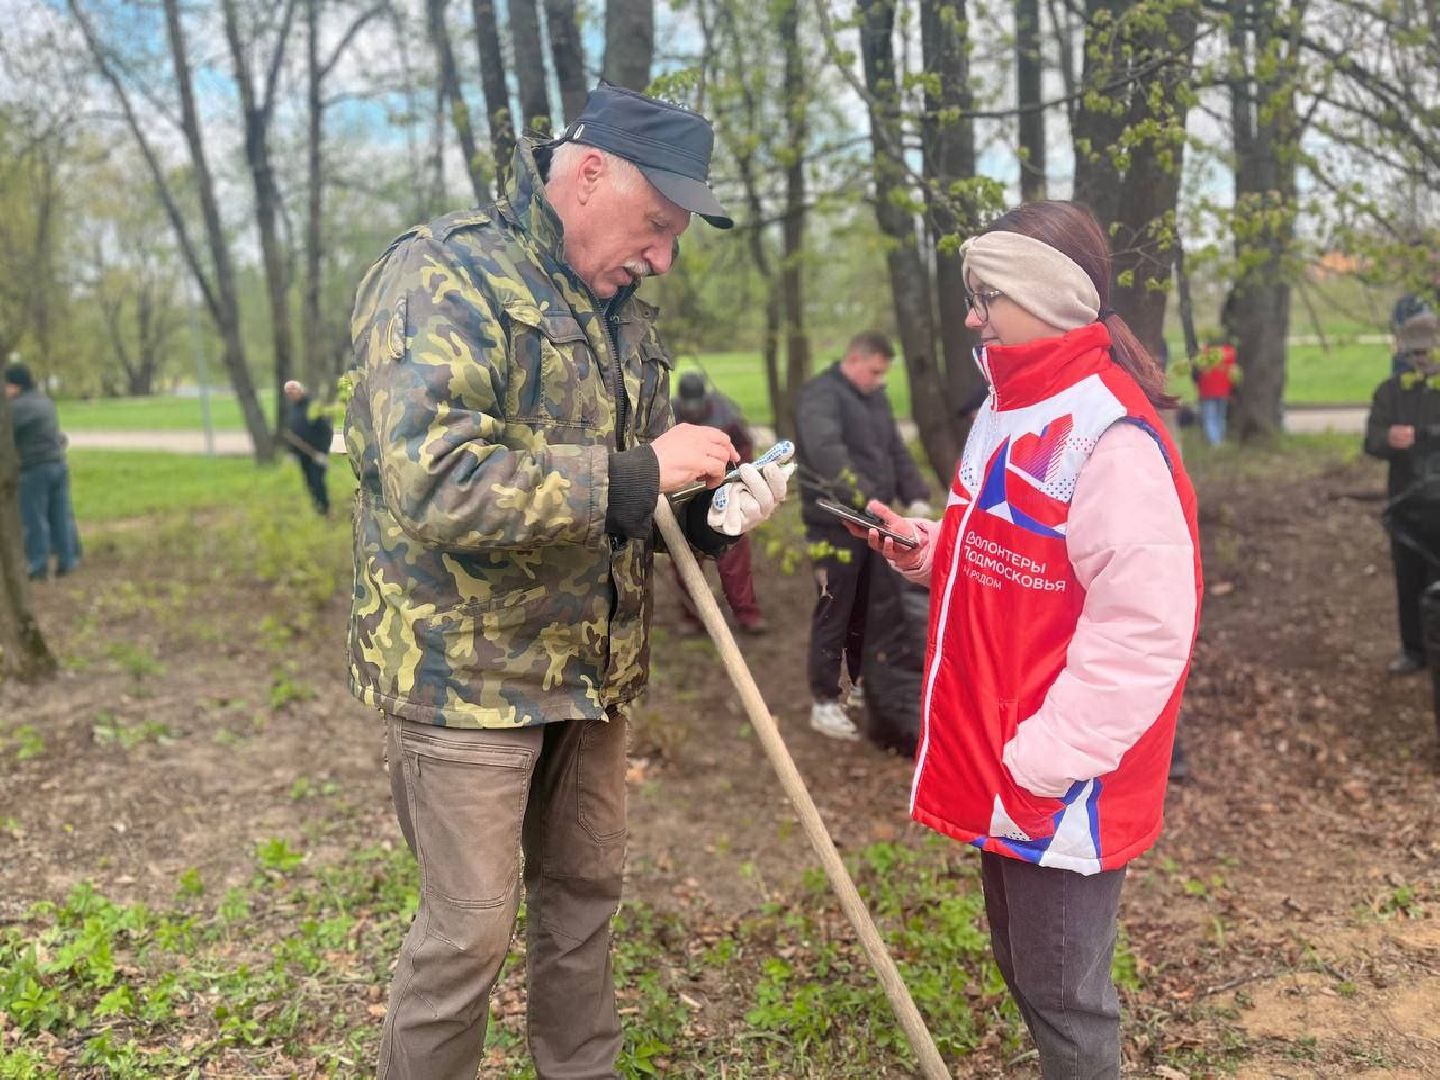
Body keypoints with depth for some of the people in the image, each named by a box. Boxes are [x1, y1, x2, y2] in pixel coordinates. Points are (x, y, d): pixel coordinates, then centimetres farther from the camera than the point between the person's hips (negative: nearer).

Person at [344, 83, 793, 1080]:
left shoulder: (624, 314, 10)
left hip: (589, 667, 8)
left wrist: (710, 512, -5)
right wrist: (635, 475, -27)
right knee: (469, 930, 2)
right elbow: (433, 483, -29)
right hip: (464, 668, -7)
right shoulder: (442, 277, -15)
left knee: (585, 891, 19)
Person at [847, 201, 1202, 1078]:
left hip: (1064, 783, -9)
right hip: (1000, 765, 9)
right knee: (1021, 965, 22)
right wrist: (928, 550, 4)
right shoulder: (1012, 410, 10)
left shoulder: (1110, 435, -20)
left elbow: (1143, 627, -25)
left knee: (1062, 991, 7)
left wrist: (1048, 757, -23)